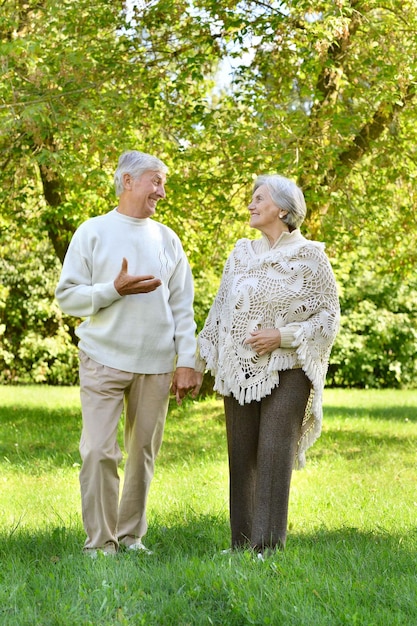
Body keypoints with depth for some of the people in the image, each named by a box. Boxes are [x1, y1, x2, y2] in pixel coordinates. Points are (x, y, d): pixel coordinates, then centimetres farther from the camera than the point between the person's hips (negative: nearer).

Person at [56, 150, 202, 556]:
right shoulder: (93, 232, 3)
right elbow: (67, 296, -2)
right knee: (99, 451, -7)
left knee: (144, 453, 6)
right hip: (104, 359, -3)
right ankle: (100, 542, 1)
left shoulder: (167, 239, 11)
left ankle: (131, 535, 17)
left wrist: (187, 363, 3)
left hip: (156, 364, 3)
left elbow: (182, 308, 11)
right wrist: (116, 289, -14)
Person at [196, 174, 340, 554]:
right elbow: (220, 311, 16)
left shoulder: (309, 257, -3)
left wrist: (283, 335, -15)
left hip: (285, 371, -5)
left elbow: (329, 315, -3)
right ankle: (241, 544, 13)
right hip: (239, 372, 5)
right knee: (241, 457, 6)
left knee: (274, 456, -9)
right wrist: (198, 363, 13)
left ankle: (267, 547, -6)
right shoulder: (242, 254, 12)